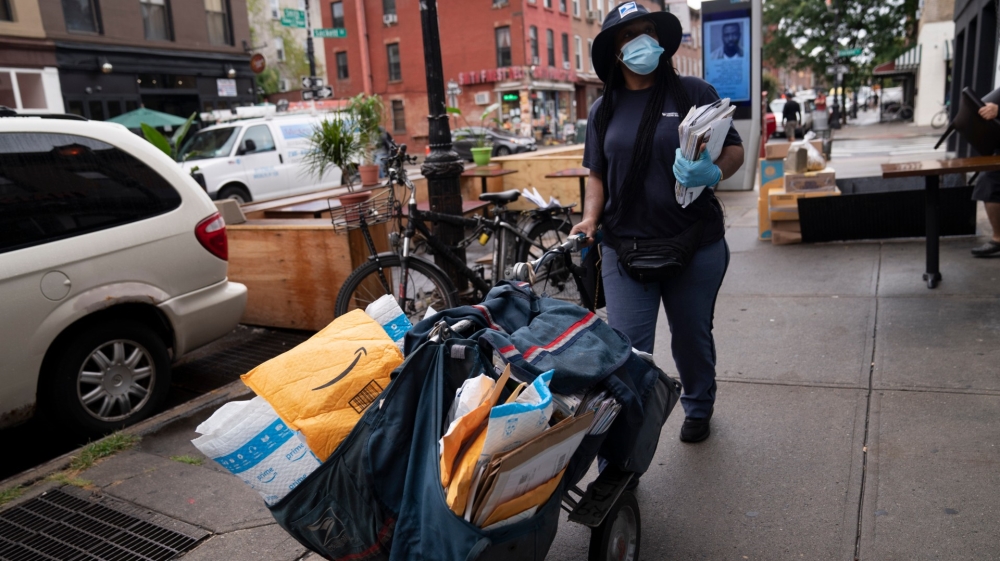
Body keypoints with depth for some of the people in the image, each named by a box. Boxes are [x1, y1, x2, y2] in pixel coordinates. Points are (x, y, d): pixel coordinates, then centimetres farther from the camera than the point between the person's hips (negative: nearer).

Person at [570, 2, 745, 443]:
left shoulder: (694, 93, 0)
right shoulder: (603, 110, 9)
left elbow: (734, 149, 0)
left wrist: (714, 173, -22)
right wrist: (590, 218, -5)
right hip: (624, 249, 1)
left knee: (692, 337, 17)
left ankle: (698, 409, 46)